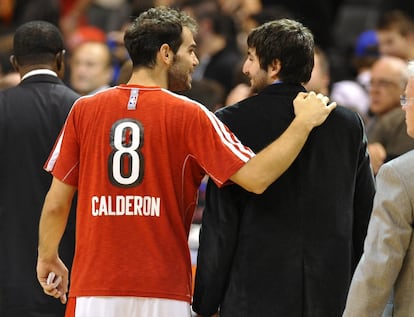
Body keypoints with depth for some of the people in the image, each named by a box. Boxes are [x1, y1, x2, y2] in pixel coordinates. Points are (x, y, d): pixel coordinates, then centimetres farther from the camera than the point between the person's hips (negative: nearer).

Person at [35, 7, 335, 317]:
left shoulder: (84, 110, 4)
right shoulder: (190, 116, -4)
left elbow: (56, 203, 7)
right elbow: (256, 177, -11)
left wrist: (48, 257, 24)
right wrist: (303, 123, 0)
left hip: (93, 289, 2)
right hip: (164, 290, -2)